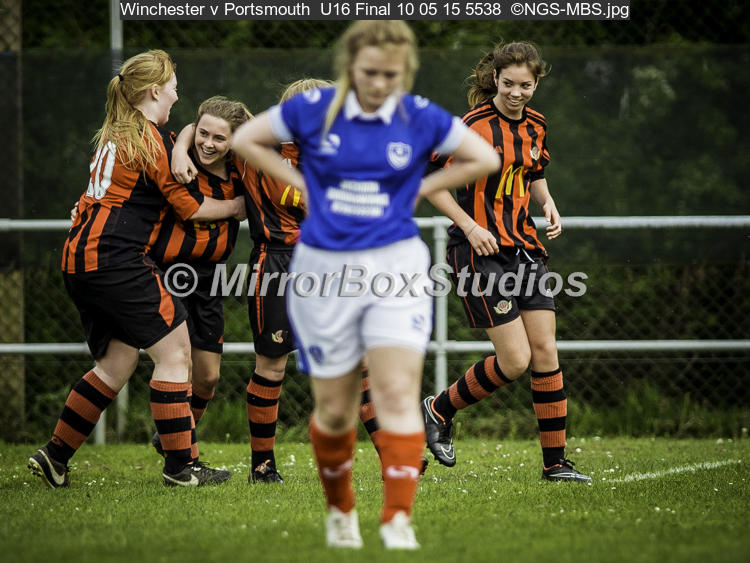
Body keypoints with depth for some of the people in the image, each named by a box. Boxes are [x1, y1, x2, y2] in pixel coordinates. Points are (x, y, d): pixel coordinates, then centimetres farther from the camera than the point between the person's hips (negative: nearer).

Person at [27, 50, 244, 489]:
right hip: (118, 260, -9)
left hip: (81, 258, 9)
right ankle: (180, 466, -3)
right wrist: (237, 206, 9)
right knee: (174, 352, -3)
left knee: (118, 362, 15)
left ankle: (55, 457, 14)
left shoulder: (114, 135, 17)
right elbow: (189, 207, -4)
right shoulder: (150, 138, -9)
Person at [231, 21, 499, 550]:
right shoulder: (313, 109, -4)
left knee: (398, 394, -14)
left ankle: (399, 521, -16)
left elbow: (485, 158, 9)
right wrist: (301, 183, 1)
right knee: (334, 410, 7)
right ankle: (340, 511, 28)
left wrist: (419, 188, 3)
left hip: (396, 265, 0)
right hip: (324, 269, 1)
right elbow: (246, 139, 9)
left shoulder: (420, 118, -3)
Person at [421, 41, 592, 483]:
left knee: (546, 352, 0)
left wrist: (547, 203, 4)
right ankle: (439, 410, 13)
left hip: (524, 245, 7)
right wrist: (470, 226, -18)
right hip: (481, 251, -7)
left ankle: (555, 462, 7)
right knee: (515, 359, -11)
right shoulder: (475, 126, -14)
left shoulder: (536, 126, 8)